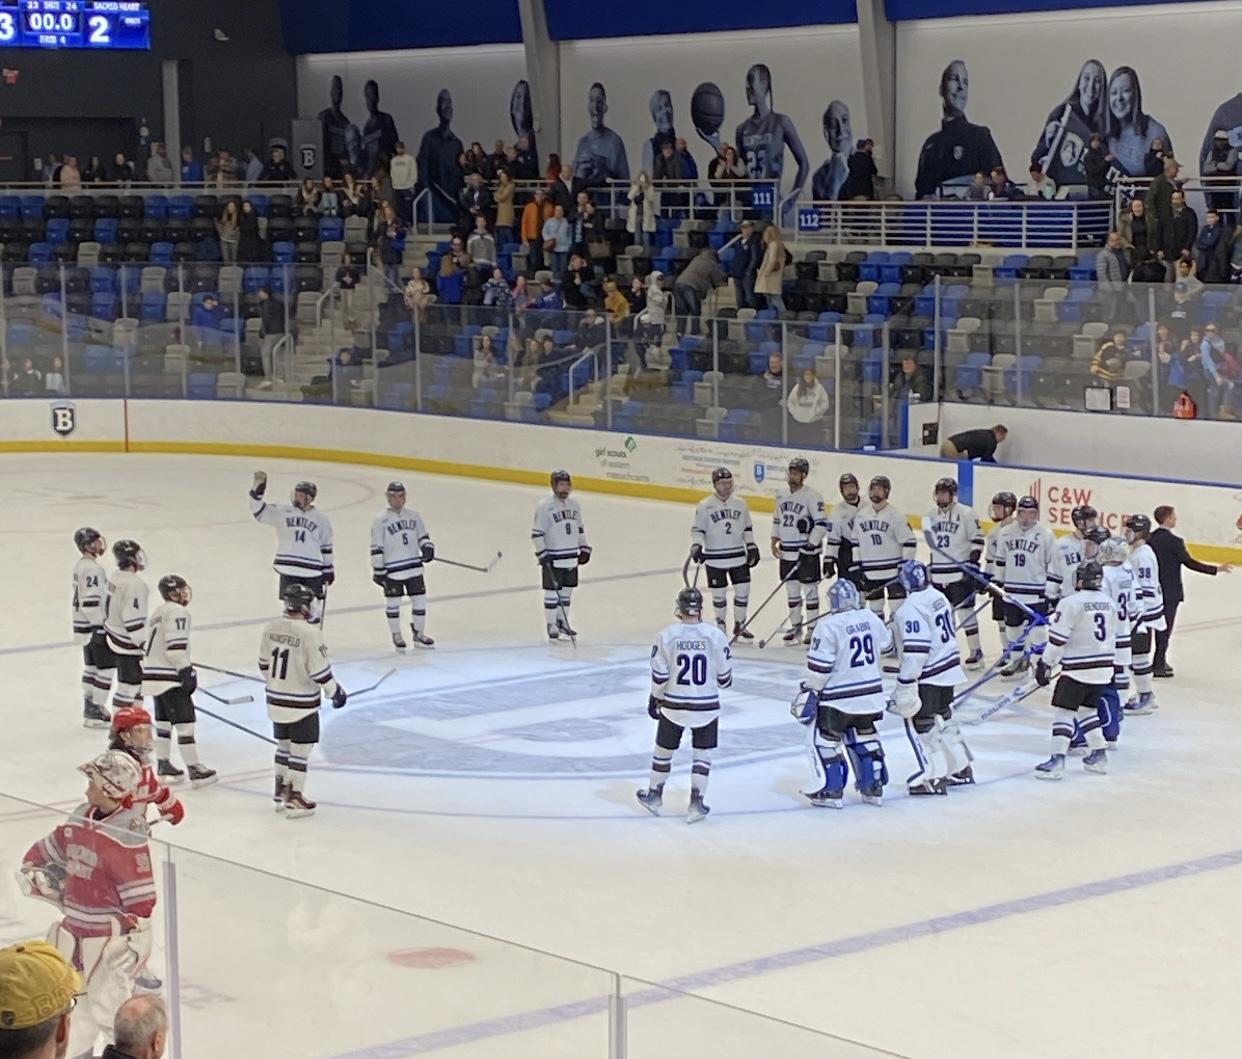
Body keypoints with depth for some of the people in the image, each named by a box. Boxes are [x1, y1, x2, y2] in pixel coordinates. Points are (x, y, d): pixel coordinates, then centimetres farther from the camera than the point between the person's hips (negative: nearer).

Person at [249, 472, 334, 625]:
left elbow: (326, 547, 10)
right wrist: (257, 491, -11)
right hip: (289, 566, 1)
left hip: (312, 568, 0)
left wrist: (328, 569, 12)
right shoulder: (283, 511, 4)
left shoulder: (321, 519, 4)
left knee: (313, 602, 3)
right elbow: (259, 511, 2)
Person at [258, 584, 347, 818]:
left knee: (284, 745, 20)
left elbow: (264, 664, 9)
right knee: (300, 750, 3)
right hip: (301, 705, -7)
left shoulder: (271, 628, -1)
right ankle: (294, 800, 5)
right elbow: (320, 671, -19)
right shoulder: (310, 633, -21)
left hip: (276, 700, 7)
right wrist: (335, 692, -4)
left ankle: (281, 793, 28)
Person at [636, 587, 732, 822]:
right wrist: (724, 681, 22)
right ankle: (696, 803, 4)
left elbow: (659, 676, -6)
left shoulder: (666, 636, -10)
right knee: (703, 752, 10)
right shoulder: (716, 636, -9)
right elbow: (724, 677, -1)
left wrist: (654, 699, 9)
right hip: (707, 706, 0)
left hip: (673, 706, 0)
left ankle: (654, 796, 31)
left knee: (664, 750, 17)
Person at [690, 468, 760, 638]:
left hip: (739, 557, 3)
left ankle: (740, 625, 19)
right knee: (719, 594, 4)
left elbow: (747, 528, 15)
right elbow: (697, 530, -3)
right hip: (715, 559, -3)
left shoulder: (740, 503, 6)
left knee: (743, 590, 3)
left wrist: (752, 547, 11)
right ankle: (721, 625, 22)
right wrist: (696, 546, -18)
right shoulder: (705, 506, -6)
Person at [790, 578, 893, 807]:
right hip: (871, 694, 7)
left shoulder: (828, 626, -17)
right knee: (864, 736, 21)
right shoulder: (871, 618, 3)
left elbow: (818, 667, -17)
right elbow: (886, 646, 21)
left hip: (838, 698, -6)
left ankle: (832, 790, 5)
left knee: (823, 738, 6)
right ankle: (873, 786, 24)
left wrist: (807, 693, -8)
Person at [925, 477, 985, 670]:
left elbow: (977, 540, -9)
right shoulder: (932, 515, 10)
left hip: (961, 573, -6)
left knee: (965, 611, -6)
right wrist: (930, 567, 20)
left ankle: (975, 651, -1)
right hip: (939, 574, 6)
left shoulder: (966, 513, -9)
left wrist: (972, 564, -16)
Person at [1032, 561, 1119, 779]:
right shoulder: (1108, 602, 10)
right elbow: (1114, 636, 17)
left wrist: (1045, 664, -6)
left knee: (1063, 710, -5)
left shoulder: (1071, 603, -12)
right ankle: (1099, 755, 21)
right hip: (1104, 667, 7)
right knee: (1087, 708, 21)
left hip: (1078, 668, -7)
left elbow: (1057, 638, -14)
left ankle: (1057, 759, -13)